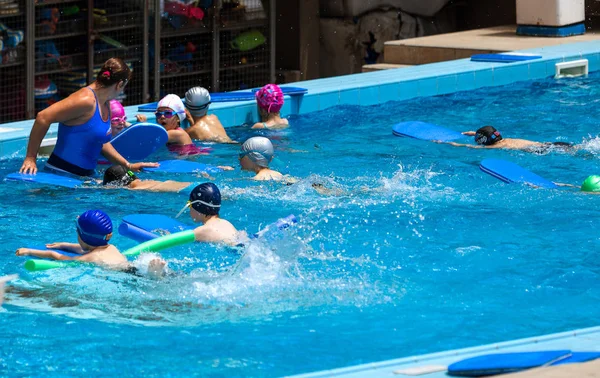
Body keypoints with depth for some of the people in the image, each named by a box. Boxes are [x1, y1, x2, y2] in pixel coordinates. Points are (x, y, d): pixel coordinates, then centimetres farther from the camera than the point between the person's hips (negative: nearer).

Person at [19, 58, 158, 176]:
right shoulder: (86, 100, -18)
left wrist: (128, 165, 23)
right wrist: (30, 158, -21)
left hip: (85, 175, 10)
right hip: (62, 173, -10)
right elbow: (43, 118, -22)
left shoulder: (105, 105, 14)